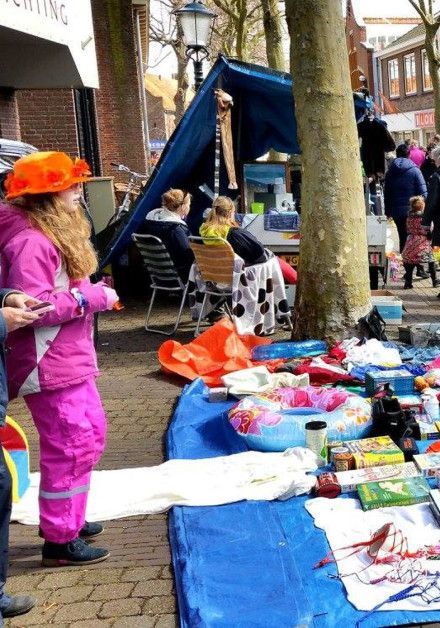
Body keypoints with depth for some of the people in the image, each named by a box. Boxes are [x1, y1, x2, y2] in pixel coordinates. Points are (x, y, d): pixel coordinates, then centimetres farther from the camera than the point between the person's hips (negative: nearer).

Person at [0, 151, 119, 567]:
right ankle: (59, 540, 9)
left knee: (90, 434, 20)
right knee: (69, 446, -4)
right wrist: (92, 297, -19)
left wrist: (92, 292, 6)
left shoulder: (54, 234, 14)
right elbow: (33, 307, -27)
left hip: (69, 359, 11)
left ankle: (67, 517, 34)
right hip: (49, 365, -11)